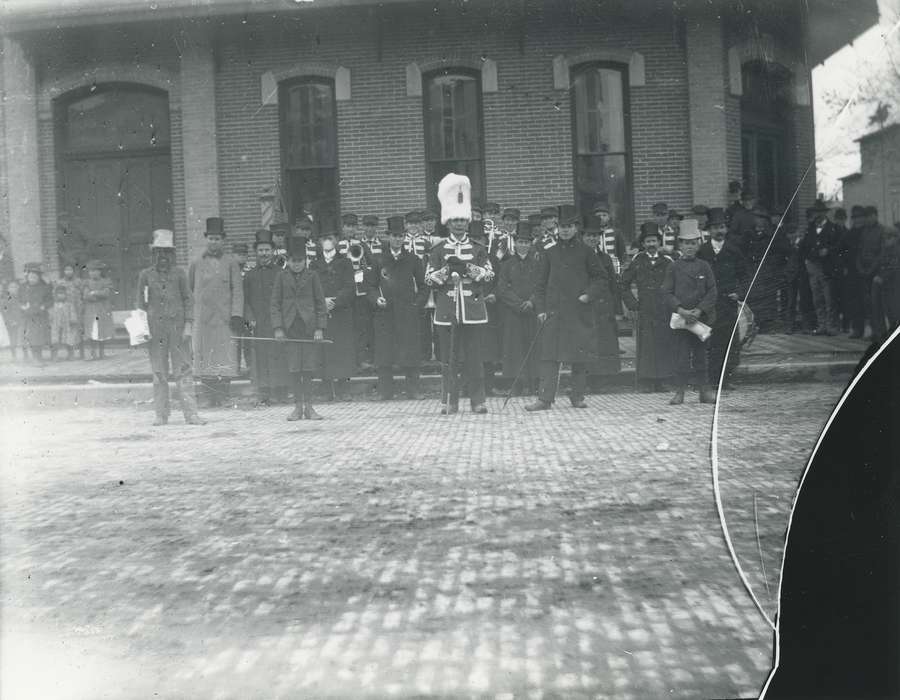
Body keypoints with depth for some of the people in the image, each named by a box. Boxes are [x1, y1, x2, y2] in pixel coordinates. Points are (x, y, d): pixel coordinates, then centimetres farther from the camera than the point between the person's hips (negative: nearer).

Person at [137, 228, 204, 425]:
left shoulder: (179, 273, 7)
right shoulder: (146, 275, 7)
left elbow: (188, 299, 6)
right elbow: (141, 302, 10)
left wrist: (188, 323, -3)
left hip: (177, 326, -1)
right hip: (155, 327, 1)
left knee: (183, 370, -3)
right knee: (159, 372, 5)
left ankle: (191, 413, -4)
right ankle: (161, 414, 11)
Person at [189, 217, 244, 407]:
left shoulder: (230, 263, 7)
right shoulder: (196, 264, 12)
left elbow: (237, 290, 2)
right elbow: (189, 291, 17)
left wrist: (237, 315, -8)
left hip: (225, 318, -1)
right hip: (202, 319, 1)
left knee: (226, 359, -6)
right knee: (205, 358, -2)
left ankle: (223, 397, -4)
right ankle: (210, 398, 1)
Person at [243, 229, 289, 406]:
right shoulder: (249, 275, 15)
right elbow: (245, 299, 11)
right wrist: (249, 318, -5)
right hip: (258, 324, 2)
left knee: (279, 357, -3)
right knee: (260, 359, -3)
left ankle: (281, 395, 3)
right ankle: (262, 396, -1)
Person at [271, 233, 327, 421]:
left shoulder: (312, 276, 6)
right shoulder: (281, 276, 6)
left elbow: (320, 304, 6)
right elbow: (275, 304, 6)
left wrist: (320, 328, -3)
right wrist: (278, 327, -5)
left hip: (309, 327, 0)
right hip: (290, 328, 0)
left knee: (309, 368, -1)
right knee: (294, 369, 1)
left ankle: (308, 406, 7)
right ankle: (298, 406, 9)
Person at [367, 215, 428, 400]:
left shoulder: (413, 260, 10)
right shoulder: (378, 260, 9)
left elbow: (423, 285, 12)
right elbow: (370, 285, 10)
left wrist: (418, 302, 0)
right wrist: (376, 299, -7)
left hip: (408, 312, 0)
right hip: (384, 313, 0)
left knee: (410, 351, -2)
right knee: (384, 352, -2)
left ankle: (413, 390, 5)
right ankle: (385, 390, 5)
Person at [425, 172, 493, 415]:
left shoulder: (478, 250, 10)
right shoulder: (438, 251, 8)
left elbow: (489, 275, 2)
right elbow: (428, 279, 3)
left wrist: (470, 268, -14)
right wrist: (446, 270, -15)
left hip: (472, 310, 0)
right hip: (446, 311, 0)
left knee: (473, 356, 1)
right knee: (448, 357, 2)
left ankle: (478, 401, 7)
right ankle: (450, 402, 9)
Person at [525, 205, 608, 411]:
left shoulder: (586, 252, 5)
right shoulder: (549, 253, 10)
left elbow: (602, 278, 8)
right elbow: (541, 284, 11)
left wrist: (589, 295, -7)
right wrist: (540, 309, 2)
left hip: (579, 313, -1)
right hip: (554, 312, 1)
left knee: (579, 358, 3)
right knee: (549, 357, -4)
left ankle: (577, 396, 14)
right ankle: (545, 398, -4)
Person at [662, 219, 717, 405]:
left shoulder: (704, 266, 5)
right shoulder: (674, 267, 2)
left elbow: (712, 292, 1)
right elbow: (666, 293, -3)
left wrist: (699, 310, -12)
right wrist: (681, 310, -16)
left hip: (701, 318, 1)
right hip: (679, 318, -1)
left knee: (700, 355, 5)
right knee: (681, 355, -2)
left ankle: (704, 391, 11)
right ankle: (680, 391, 4)